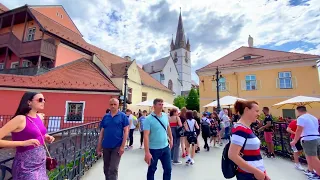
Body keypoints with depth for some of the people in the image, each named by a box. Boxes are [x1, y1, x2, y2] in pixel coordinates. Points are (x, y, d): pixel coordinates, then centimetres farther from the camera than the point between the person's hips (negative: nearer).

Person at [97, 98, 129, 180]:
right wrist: (99, 146, 7)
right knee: (106, 169, 18)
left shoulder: (123, 116, -7)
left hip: (117, 147, -4)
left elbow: (126, 131, -8)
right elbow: (102, 132, 9)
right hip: (106, 146, 4)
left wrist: (122, 146, -12)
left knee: (113, 169, 0)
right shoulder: (105, 117, 4)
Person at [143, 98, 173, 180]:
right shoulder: (148, 119, -18)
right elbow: (146, 136, -22)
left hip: (165, 147, 5)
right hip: (153, 149, -4)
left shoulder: (165, 116, -1)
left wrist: (171, 139, 17)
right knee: (152, 170, 16)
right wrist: (147, 152, -25)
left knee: (168, 169, 15)